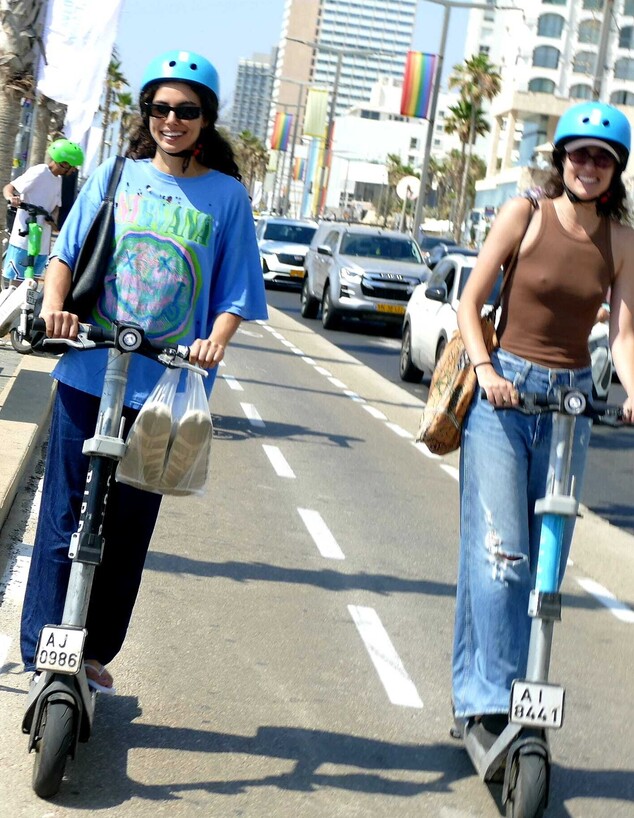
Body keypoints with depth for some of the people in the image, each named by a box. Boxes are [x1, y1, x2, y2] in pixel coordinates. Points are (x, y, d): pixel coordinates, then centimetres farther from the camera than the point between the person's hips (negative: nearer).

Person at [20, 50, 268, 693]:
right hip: (88, 374, 1)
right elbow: (67, 252, 8)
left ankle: (95, 653, 21)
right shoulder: (115, 176, 8)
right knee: (64, 519, 0)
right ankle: (41, 656, 7)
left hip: (164, 387, 0)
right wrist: (55, 304, -11)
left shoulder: (226, 196, 5)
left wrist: (216, 340, -17)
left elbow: (235, 293, 3)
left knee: (128, 528, 7)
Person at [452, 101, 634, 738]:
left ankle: (528, 697, 18)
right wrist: (485, 369, -18)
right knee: (500, 551, -12)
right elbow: (469, 304, -3)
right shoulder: (526, 214, -4)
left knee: (547, 556, 7)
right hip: (504, 390, -3)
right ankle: (490, 697, -8)